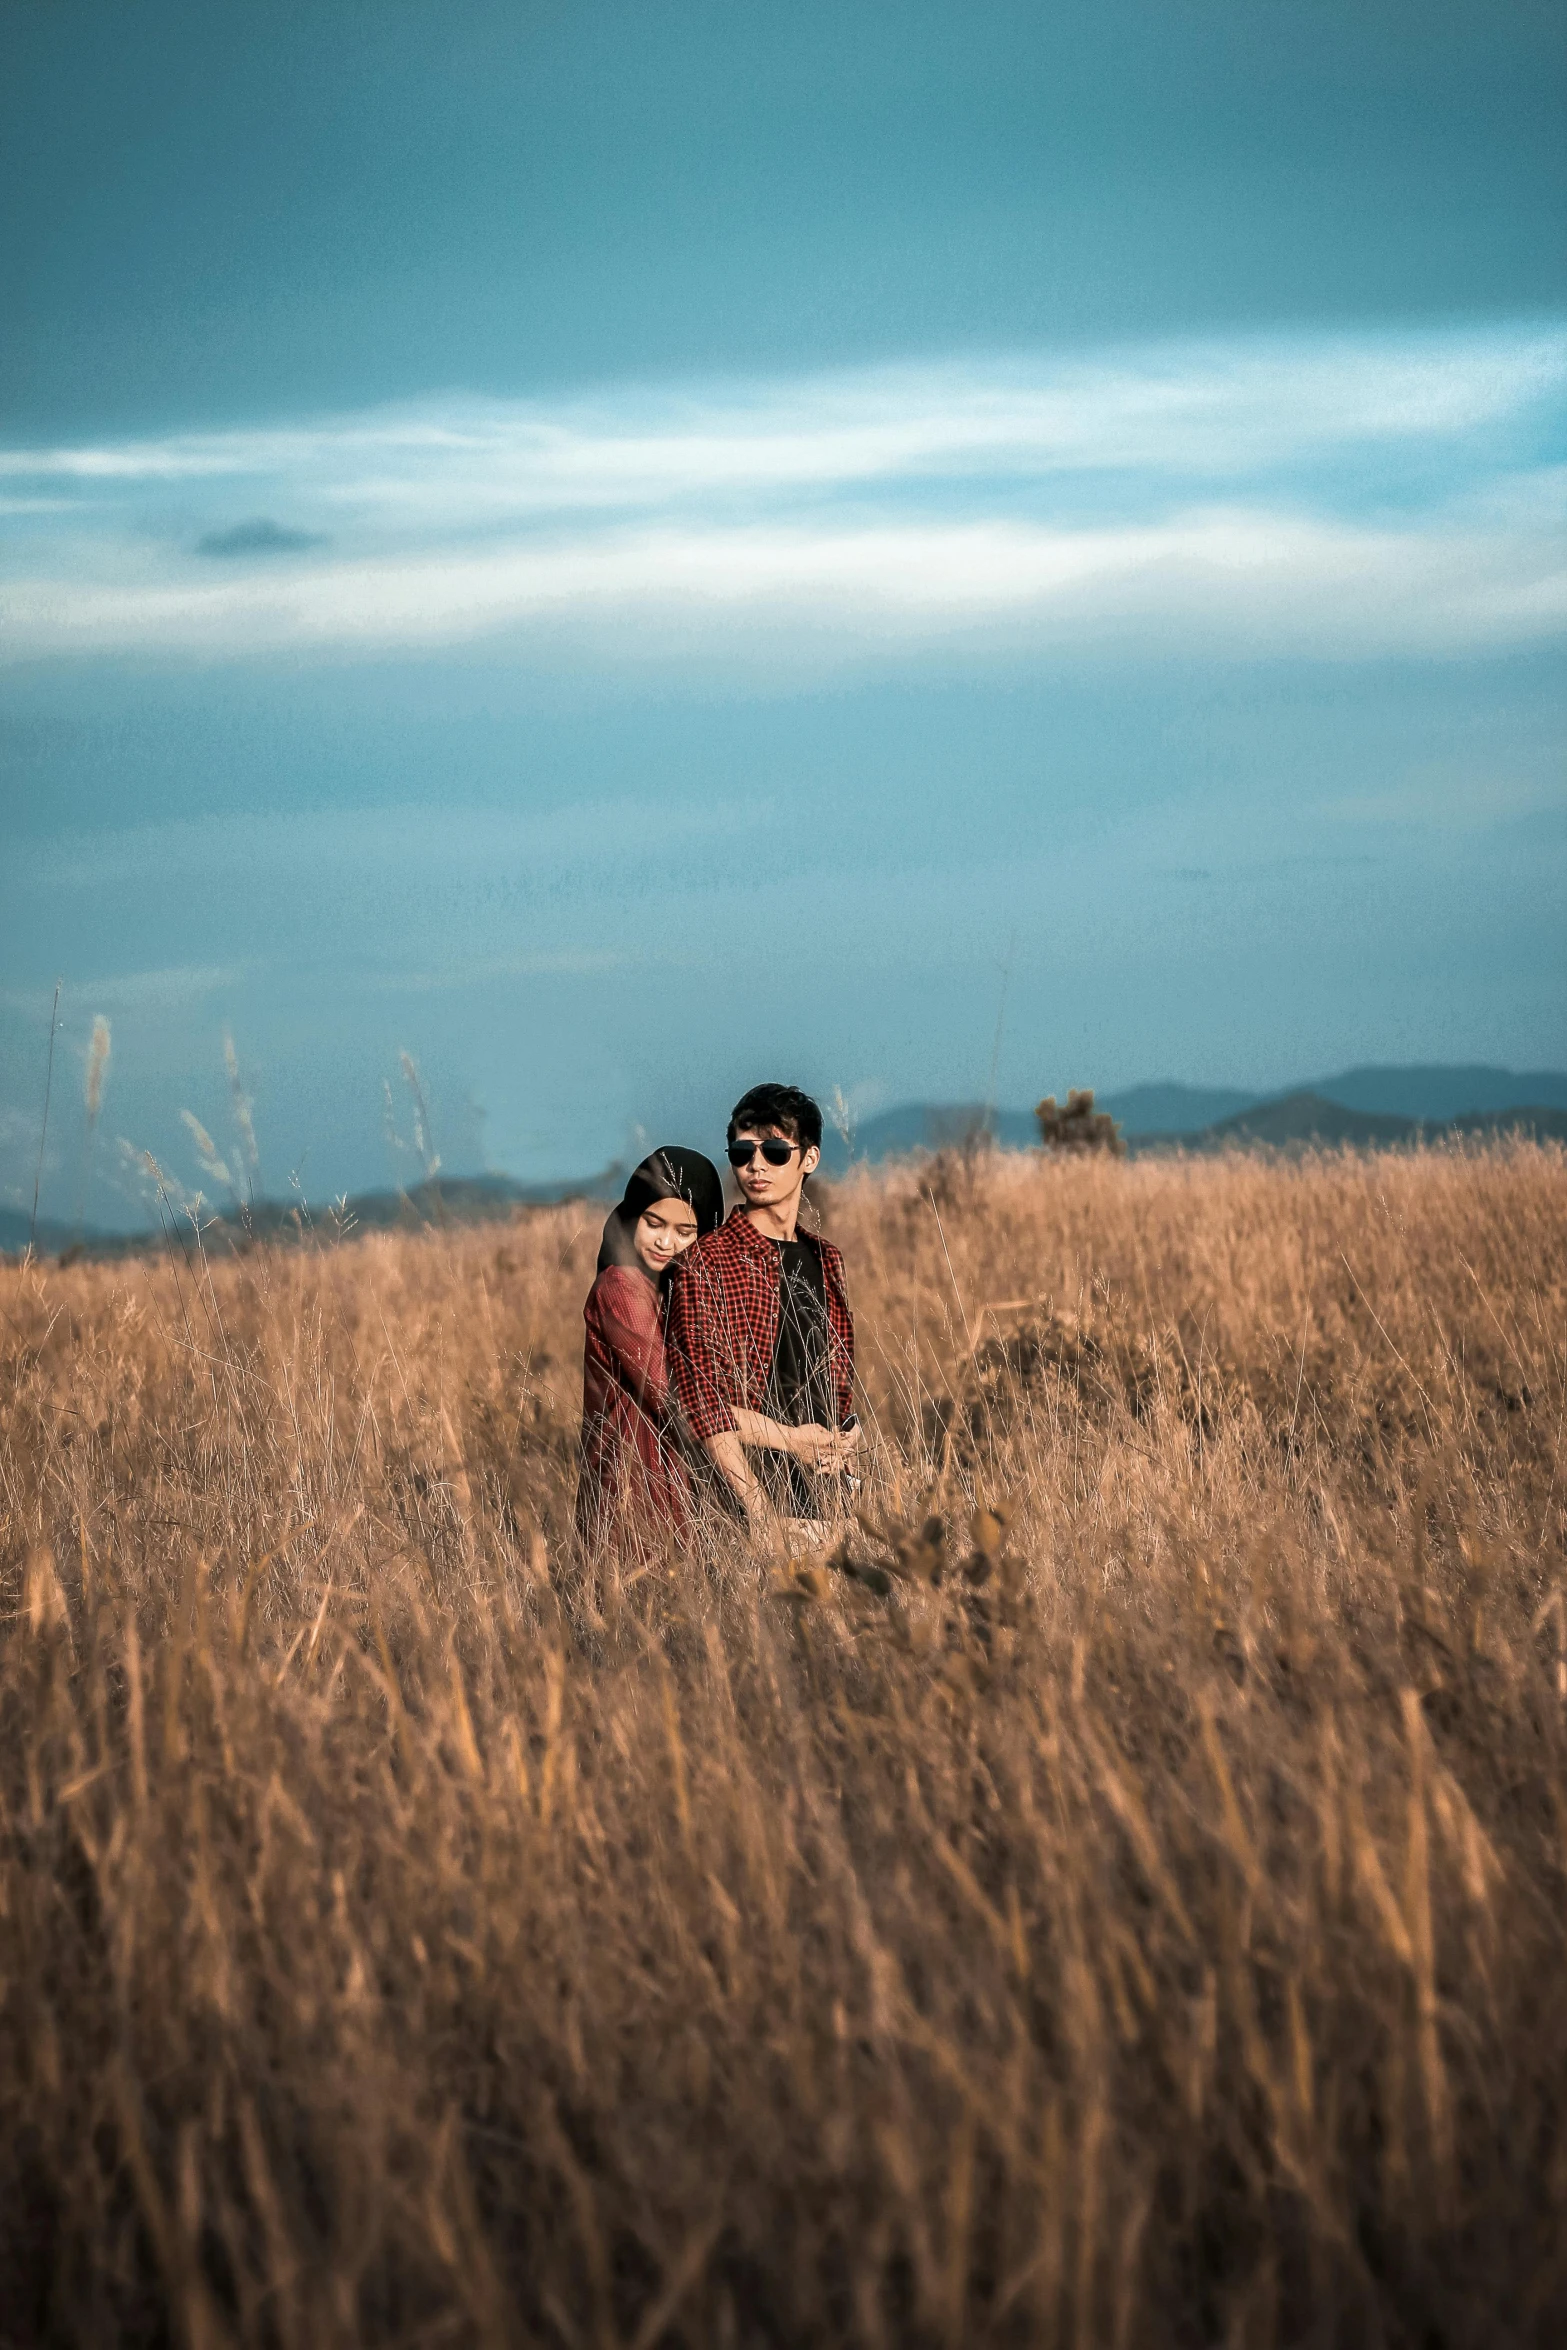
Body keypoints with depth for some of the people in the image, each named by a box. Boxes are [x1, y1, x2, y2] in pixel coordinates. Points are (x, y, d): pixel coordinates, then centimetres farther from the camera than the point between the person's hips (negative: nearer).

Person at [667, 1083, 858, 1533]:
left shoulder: (826, 1260, 15)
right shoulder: (704, 1263, -6)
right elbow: (702, 1401, -14)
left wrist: (845, 1439, 1)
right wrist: (765, 1502, -20)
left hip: (820, 1495, 6)